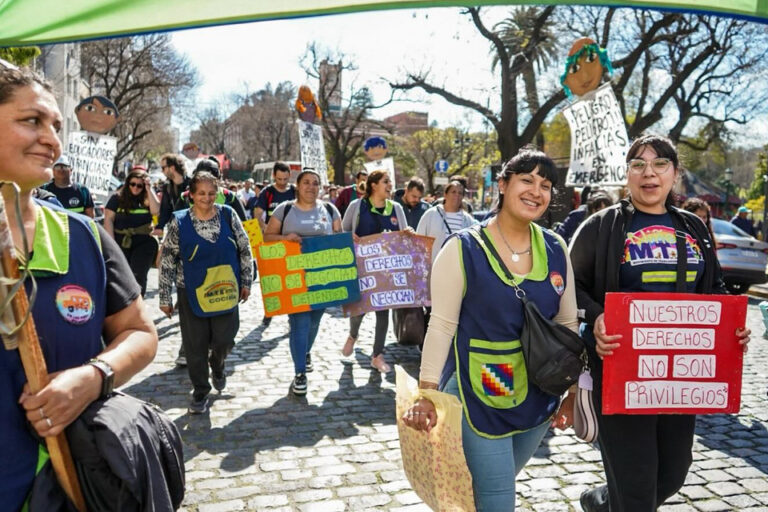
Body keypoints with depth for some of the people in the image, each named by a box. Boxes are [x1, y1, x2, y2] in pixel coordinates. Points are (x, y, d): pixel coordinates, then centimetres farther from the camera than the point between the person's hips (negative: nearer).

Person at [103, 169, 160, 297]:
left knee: (139, 275, -3)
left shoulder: (147, 199, 5)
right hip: (121, 242, 0)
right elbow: (108, 220, -1)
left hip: (143, 243, 0)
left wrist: (149, 189, -12)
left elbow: (155, 211, -15)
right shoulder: (117, 198, 3)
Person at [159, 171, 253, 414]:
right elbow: (167, 260, -2)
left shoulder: (228, 215, 0)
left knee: (224, 339, 3)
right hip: (191, 292, -1)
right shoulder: (179, 222, -5)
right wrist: (165, 297, -2)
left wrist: (246, 282, 5)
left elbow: (245, 249, 7)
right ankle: (200, 392, 23)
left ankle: (217, 366, 39)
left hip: (225, 291, 1)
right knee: (195, 344, 5)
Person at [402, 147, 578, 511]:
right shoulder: (463, 249, -13)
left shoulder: (556, 249, 0)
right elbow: (442, 326, -12)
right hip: (479, 397, -5)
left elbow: (568, 324, 8)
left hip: (538, 398, 5)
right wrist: (426, 394, -15)